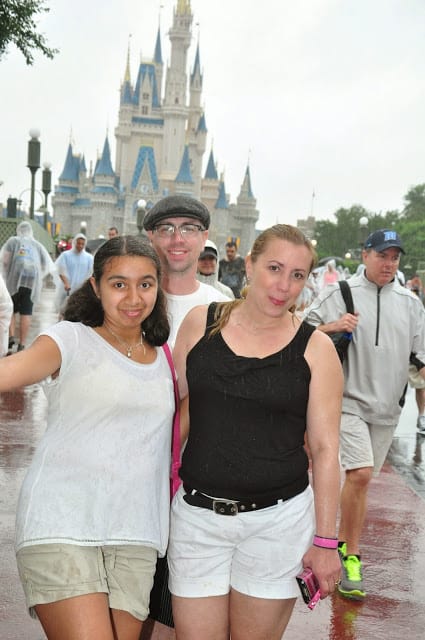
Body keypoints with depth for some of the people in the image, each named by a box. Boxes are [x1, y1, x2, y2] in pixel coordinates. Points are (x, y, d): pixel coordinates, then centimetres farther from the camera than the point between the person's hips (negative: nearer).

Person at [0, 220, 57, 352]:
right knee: (26, 313, 4)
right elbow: (49, 266, 12)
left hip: (14, 279, -2)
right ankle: (22, 345, 3)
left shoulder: (13, 240, 9)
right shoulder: (38, 245, 17)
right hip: (33, 280, 2)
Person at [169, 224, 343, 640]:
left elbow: (325, 449, -2)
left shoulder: (315, 349, -4)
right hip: (197, 513, 1)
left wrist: (325, 541, -2)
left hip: (278, 520, -1)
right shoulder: (200, 323, 0)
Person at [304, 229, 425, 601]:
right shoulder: (341, 294, -2)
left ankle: (345, 546, 25)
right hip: (349, 400, -4)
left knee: (361, 480, 11)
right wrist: (331, 327, -19)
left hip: (387, 407, 4)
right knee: (360, 474, -16)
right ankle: (352, 556, -1)